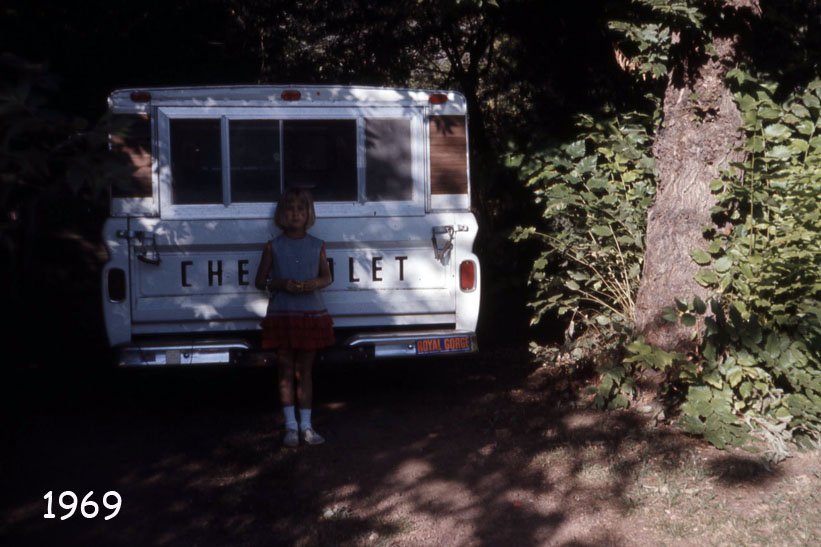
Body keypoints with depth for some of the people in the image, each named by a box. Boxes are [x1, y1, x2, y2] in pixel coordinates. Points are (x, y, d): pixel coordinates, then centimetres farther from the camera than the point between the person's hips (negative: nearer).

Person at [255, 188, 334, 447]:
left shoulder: (317, 245, 4)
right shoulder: (273, 247, -1)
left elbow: (327, 277, 12)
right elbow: (260, 281, 2)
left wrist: (314, 283, -11)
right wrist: (281, 284, -17)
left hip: (312, 314, 1)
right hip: (281, 314, -1)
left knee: (305, 372, 8)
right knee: (287, 372, 4)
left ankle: (306, 425, 15)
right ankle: (291, 426, 13)